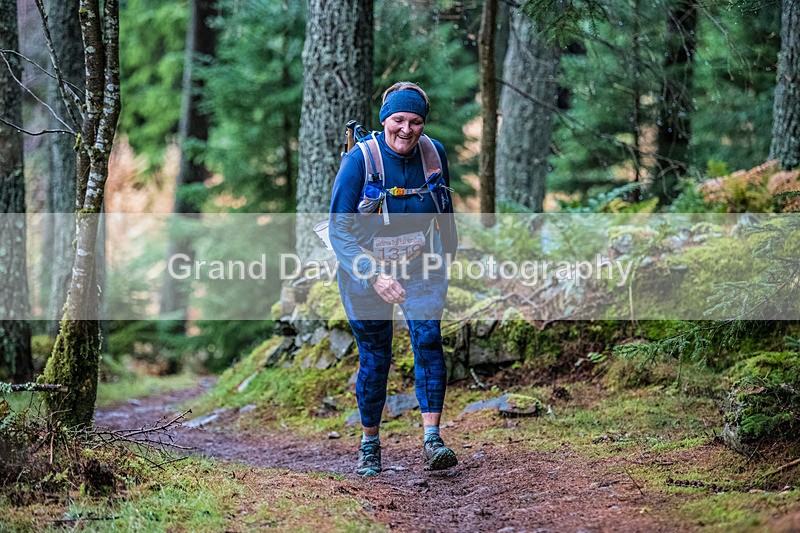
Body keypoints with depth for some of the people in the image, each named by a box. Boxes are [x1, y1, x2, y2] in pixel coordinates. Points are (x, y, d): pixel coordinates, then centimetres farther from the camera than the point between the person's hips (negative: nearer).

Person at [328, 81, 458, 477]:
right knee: (374, 357, 2)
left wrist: (448, 256, 18)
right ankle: (369, 445, 22)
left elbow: (445, 211, 11)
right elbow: (340, 229, -19)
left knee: (428, 337, -19)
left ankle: (432, 442, -22)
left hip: (421, 268, 2)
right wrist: (375, 276, -29)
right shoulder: (361, 160, -18)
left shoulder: (434, 154, -7)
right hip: (365, 269, -2)